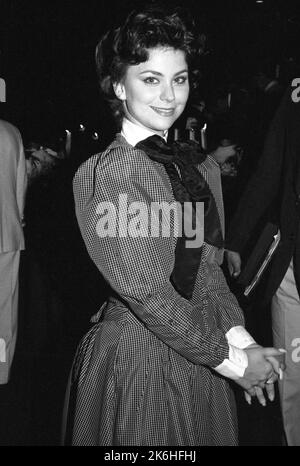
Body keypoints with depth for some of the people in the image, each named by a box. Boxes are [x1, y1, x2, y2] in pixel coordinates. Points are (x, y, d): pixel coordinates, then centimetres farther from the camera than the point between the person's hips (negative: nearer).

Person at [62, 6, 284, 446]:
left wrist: (241, 339, -6)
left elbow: (208, 266, 9)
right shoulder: (105, 173, -15)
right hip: (136, 357, -6)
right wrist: (232, 360, -14)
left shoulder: (201, 166, 6)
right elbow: (146, 291, -18)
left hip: (200, 355, 6)